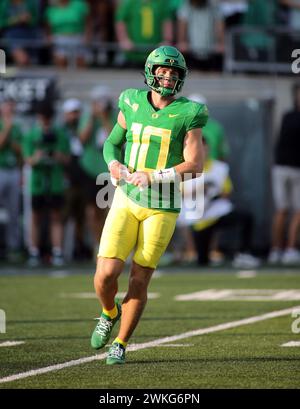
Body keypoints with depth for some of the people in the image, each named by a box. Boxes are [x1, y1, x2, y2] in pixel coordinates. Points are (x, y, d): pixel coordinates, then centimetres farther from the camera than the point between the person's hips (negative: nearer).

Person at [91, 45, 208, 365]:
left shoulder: (187, 114, -7)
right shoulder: (132, 105, 2)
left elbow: (194, 166, -12)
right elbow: (112, 143, 16)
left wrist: (153, 177, -21)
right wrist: (114, 163, -7)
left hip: (162, 208, -2)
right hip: (126, 202, 2)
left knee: (139, 281, 0)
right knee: (106, 274, -9)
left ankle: (120, 344, 20)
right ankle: (109, 313, 26)